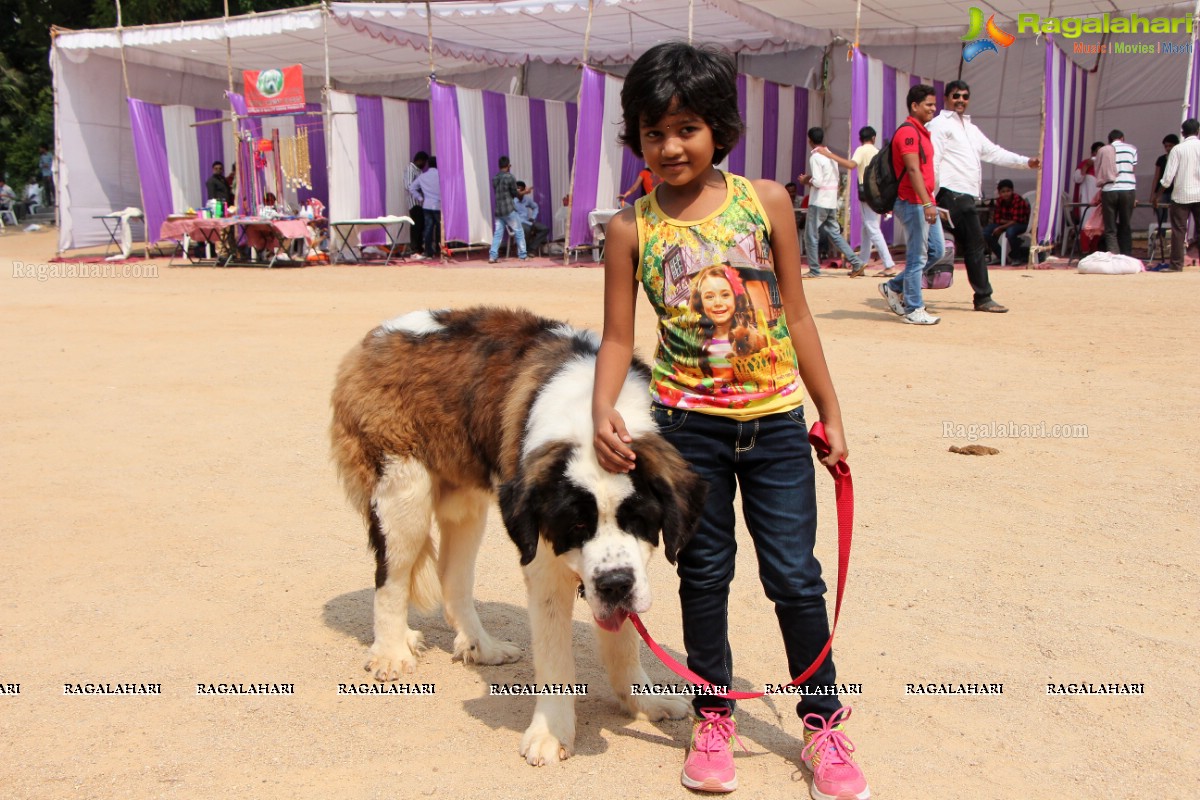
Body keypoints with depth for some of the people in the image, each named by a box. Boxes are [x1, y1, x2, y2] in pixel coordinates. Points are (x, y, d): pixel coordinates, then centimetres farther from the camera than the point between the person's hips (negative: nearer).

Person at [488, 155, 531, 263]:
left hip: (498, 210, 6)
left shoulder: (494, 178, 10)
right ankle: (522, 255, 9)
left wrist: (517, 192, 29)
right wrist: (525, 192, 14)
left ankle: (492, 256, -5)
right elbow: (515, 193, -4)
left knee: (497, 233, 5)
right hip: (509, 210, -6)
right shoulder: (509, 177, -9)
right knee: (519, 232, 7)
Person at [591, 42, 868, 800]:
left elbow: (797, 316, 4)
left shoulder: (766, 201, -1)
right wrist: (603, 410, -18)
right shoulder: (632, 227, -3)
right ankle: (713, 717, 30)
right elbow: (618, 337, -1)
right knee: (705, 572, 11)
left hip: (776, 420, 0)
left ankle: (824, 722, 25)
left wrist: (830, 413, 7)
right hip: (687, 422, 0)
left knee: (796, 574, 5)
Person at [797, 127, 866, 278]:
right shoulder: (830, 155, 12)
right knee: (835, 234, 12)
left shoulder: (815, 157, -12)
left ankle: (814, 270, 5)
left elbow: (817, 182, -20)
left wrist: (806, 180, -1)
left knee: (811, 235, 2)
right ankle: (857, 263, 7)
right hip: (832, 201, 8)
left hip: (819, 202, -8)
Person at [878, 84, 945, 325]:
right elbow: (913, 170, -22)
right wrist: (926, 203, -28)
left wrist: (930, 202, 20)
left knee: (937, 250, 13)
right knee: (917, 257, -4)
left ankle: (894, 287, 20)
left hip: (924, 202, 10)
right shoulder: (908, 132, -13)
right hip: (913, 203, -10)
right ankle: (913, 310, 4)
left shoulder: (921, 132, 18)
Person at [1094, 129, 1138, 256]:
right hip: (1127, 190, 0)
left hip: (1108, 191, 0)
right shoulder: (1131, 149, 12)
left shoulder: (1102, 151, 13)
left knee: (1110, 230, 0)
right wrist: (1134, 196, 17)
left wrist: (1100, 195, 22)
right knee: (1125, 228, 8)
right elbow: (1133, 172, 12)